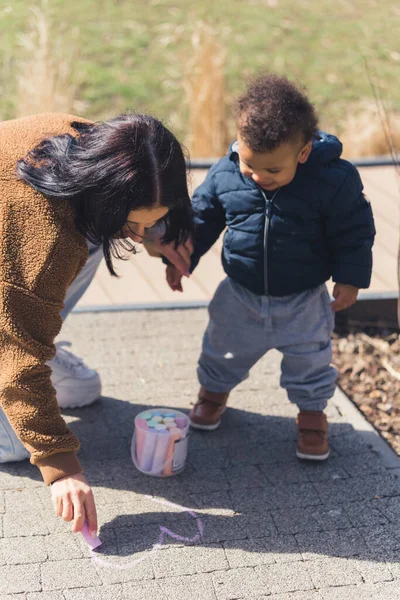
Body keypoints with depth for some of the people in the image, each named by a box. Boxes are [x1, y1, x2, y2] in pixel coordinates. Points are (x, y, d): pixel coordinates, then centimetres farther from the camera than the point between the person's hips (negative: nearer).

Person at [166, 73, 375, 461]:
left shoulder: (334, 181, -23)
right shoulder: (224, 174, -15)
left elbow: (354, 231, -11)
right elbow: (200, 217, 0)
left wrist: (349, 279, -11)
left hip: (304, 302, -2)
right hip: (241, 297, 3)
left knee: (309, 361, 13)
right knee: (223, 350, 22)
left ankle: (311, 413, 39)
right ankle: (213, 390, 52)